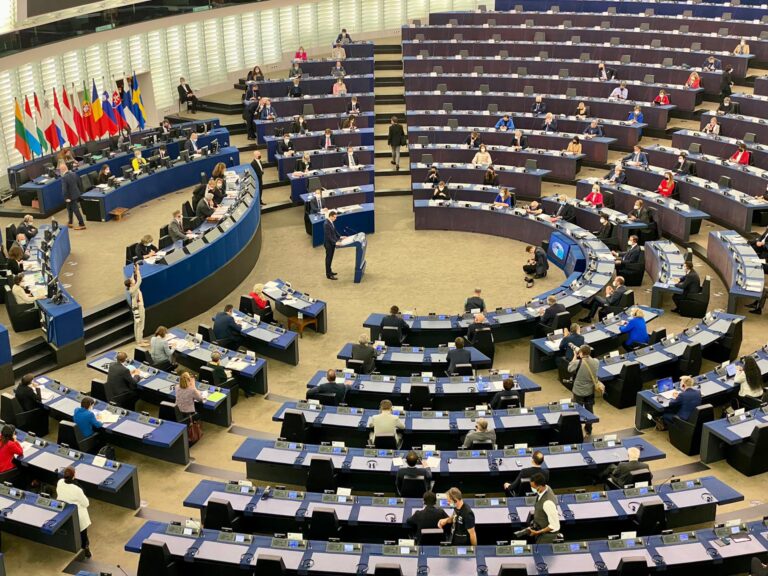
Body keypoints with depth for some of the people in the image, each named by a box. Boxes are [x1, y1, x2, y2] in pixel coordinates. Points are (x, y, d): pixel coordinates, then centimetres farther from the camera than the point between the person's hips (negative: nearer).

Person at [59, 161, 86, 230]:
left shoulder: (64, 178, -22)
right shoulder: (74, 174, 0)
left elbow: (64, 189, -24)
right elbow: (80, 184, 7)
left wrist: (66, 198, -16)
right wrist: (80, 192, 18)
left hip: (71, 196, -8)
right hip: (77, 194, 8)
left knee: (76, 210, 0)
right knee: (70, 208, 23)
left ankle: (82, 225, 5)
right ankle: (70, 223, 34)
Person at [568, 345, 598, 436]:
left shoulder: (577, 363, -27)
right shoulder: (596, 362, -14)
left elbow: (569, 369, -7)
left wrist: (575, 357, -2)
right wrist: (587, 356, 2)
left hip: (579, 392, -4)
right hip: (590, 391, 4)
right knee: (589, 411, 20)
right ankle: (588, 431, 35)